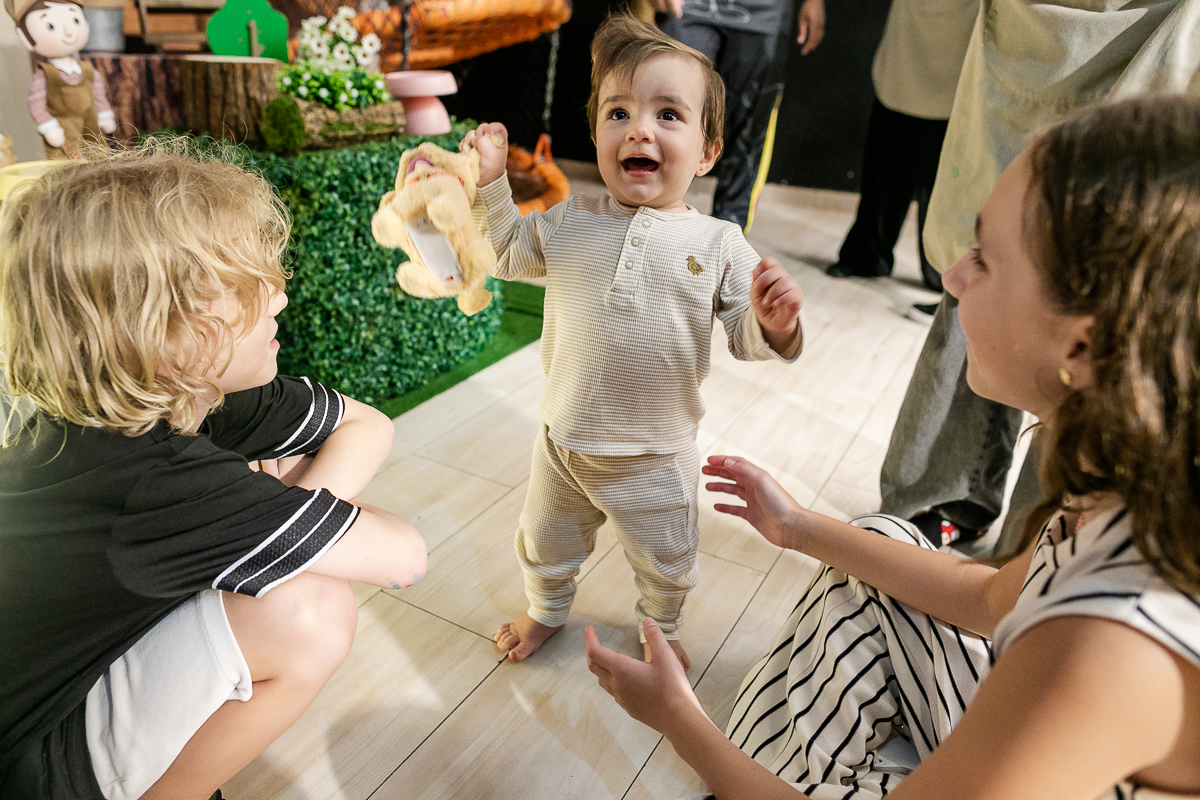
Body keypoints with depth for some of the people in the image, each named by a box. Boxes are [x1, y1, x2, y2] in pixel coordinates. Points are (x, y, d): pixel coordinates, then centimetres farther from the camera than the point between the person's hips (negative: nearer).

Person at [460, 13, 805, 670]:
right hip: (564, 443, 2)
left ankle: (660, 628, 55)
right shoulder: (570, 222, -7)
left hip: (656, 459, -1)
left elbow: (749, 341, -10)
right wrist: (490, 182, -2)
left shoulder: (719, 246, -13)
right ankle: (547, 610, 57)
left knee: (665, 564, 22)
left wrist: (776, 325, -33)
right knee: (546, 542, 25)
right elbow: (509, 253, 11)